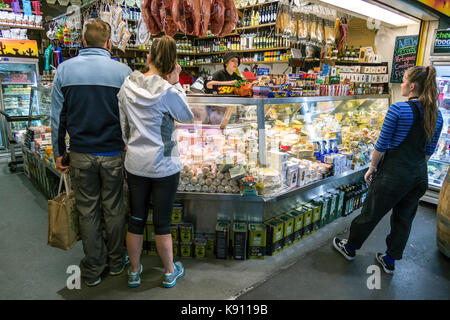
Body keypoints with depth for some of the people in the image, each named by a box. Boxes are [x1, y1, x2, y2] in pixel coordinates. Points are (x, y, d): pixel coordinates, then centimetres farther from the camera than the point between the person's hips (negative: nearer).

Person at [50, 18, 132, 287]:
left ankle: (93, 270, 27)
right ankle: (116, 262, 32)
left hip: (81, 154, 2)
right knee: (114, 209, 14)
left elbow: (58, 116, 1)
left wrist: (59, 151, 11)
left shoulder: (65, 70, -1)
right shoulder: (122, 71, -7)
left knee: (88, 211, 13)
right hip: (114, 154, -1)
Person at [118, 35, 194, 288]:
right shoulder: (167, 92, -17)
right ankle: (170, 272, 30)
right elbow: (188, 116, -1)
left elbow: (124, 125, 6)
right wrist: (176, 84, -3)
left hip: (135, 164, 4)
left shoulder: (127, 86, -2)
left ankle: (134, 272, 35)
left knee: (136, 220, 16)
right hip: (164, 166, -4)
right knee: (163, 222, 10)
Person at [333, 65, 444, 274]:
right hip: (419, 176, 6)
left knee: (370, 214, 10)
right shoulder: (437, 115, 4)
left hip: (393, 173, -6)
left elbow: (382, 145, -13)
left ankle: (350, 248, 30)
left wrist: (372, 168, -1)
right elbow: (429, 151, 11)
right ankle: (390, 261, 33)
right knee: (404, 219, 18)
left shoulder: (398, 109, -16)